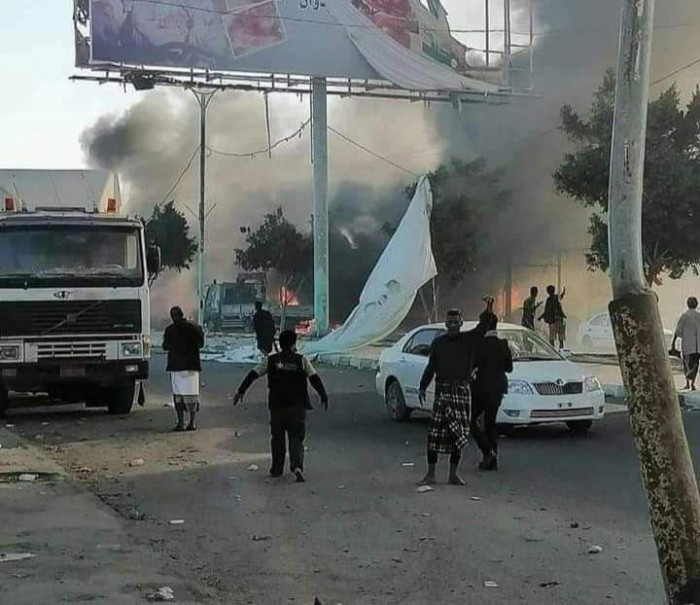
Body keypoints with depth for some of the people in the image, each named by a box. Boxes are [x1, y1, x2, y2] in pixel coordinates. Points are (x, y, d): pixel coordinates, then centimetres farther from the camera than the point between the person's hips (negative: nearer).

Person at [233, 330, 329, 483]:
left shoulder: (271, 360, 3)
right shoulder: (302, 360, 0)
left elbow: (252, 374, 0)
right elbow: (315, 379, -4)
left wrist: (241, 391, 4)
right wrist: (324, 397, 3)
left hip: (277, 406, 1)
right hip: (297, 406, -1)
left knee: (277, 437, 16)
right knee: (296, 438, 1)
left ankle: (277, 469, 22)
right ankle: (297, 466, -20)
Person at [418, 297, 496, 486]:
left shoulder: (469, 340, 7)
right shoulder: (438, 343, 10)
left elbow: (482, 328, -11)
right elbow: (431, 367, 13)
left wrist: (489, 311, -29)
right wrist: (423, 387, 5)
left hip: (462, 391, 1)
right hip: (442, 390, -1)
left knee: (459, 434, 4)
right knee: (436, 432, -6)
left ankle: (454, 473, 13)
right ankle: (431, 473, -1)